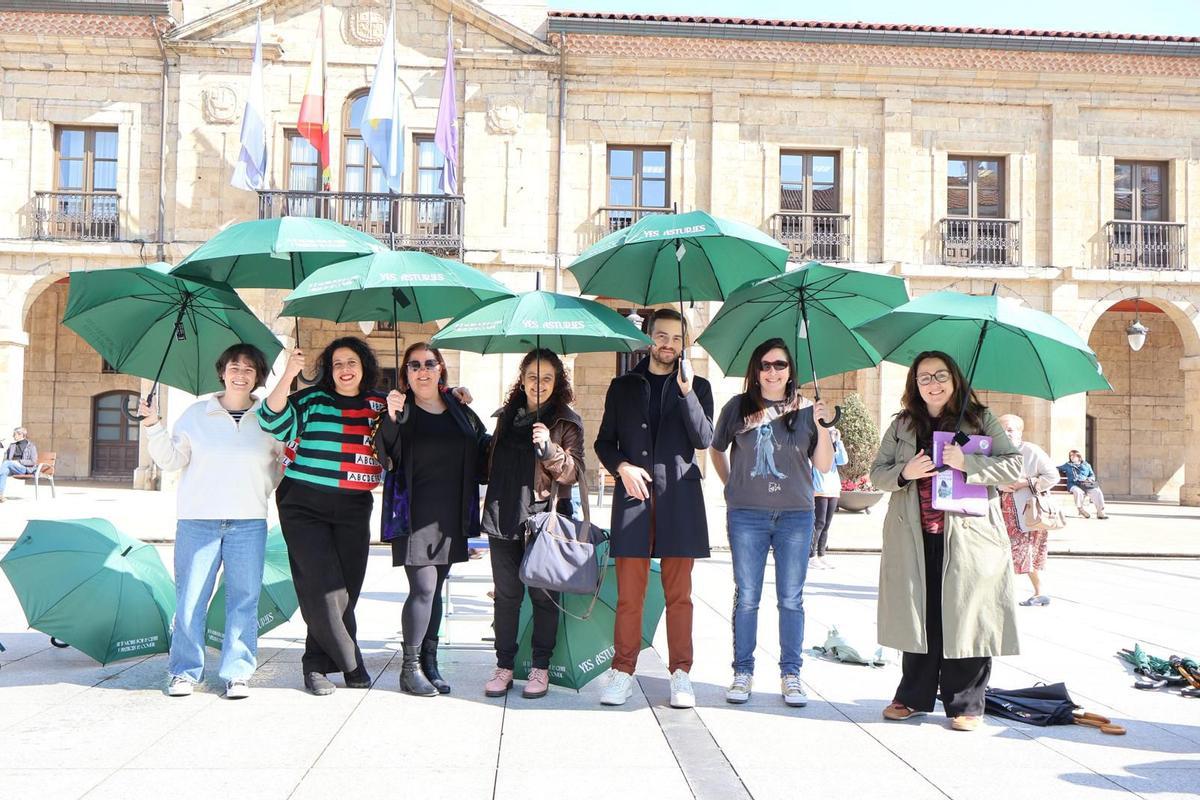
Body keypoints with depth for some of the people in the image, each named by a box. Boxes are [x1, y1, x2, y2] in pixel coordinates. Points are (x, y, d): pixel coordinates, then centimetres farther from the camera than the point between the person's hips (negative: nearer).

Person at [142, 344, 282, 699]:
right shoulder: (197, 413, 9)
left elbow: (282, 466, 21)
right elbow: (173, 459, 4)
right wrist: (154, 427, -6)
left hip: (249, 522, 1)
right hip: (198, 520, 0)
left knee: (244, 599, 1)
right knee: (190, 598, -1)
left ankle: (237, 673, 10)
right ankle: (184, 671, 12)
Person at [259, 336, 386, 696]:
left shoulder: (379, 405, 10)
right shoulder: (311, 399, 0)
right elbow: (275, 423, -14)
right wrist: (288, 376, -23)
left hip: (354, 509, 4)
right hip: (305, 507, -3)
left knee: (347, 588, 2)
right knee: (325, 587, -8)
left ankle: (317, 663, 16)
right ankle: (351, 664, 6)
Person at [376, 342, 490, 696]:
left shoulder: (461, 412, 13)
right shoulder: (402, 410, -1)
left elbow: (484, 453, 20)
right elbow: (387, 454, -15)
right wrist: (392, 419, -29)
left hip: (451, 516, 5)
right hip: (415, 514, -5)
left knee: (435, 589, 10)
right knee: (423, 587, -10)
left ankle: (429, 663, 17)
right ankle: (410, 668, 0)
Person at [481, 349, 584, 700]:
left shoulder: (566, 422, 1)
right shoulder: (506, 417, 13)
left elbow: (572, 473, -7)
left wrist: (550, 447, -22)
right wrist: (489, 505, 16)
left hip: (544, 516, -3)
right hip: (503, 516, 4)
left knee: (544, 594, 3)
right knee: (506, 593, 7)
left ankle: (540, 667, 14)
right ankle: (504, 665, 16)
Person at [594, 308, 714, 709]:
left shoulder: (696, 387, 11)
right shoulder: (623, 386, 14)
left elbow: (704, 439, -4)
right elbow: (604, 441, 15)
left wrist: (686, 392, -14)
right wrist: (622, 467, -4)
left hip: (679, 498, 0)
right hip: (633, 495, 1)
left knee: (679, 594, 2)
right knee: (629, 595, 0)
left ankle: (680, 674, 9)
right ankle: (623, 673, 8)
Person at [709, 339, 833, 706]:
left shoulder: (805, 410, 6)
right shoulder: (738, 408, 5)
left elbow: (824, 466, 4)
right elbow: (716, 450, 20)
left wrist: (822, 426, -8)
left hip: (796, 515, 0)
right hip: (747, 515, 0)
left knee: (791, 598, 5)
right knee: (746, 597, 4)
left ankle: (791, 675, 14)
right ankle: (742, 672, 14)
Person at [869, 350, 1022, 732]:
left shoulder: (981, 420, 8)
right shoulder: (902, 425, 14)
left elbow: (1013, 466, 0)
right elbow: (877, 473, 12)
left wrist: (967, 464, -14)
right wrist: (904, 472, -9)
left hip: (969, 536, -2)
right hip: (914, 539, 2)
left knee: (966, 616, -1)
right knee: (918, 617, 6)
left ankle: (965, 704, 11)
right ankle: (914, 697, 19)